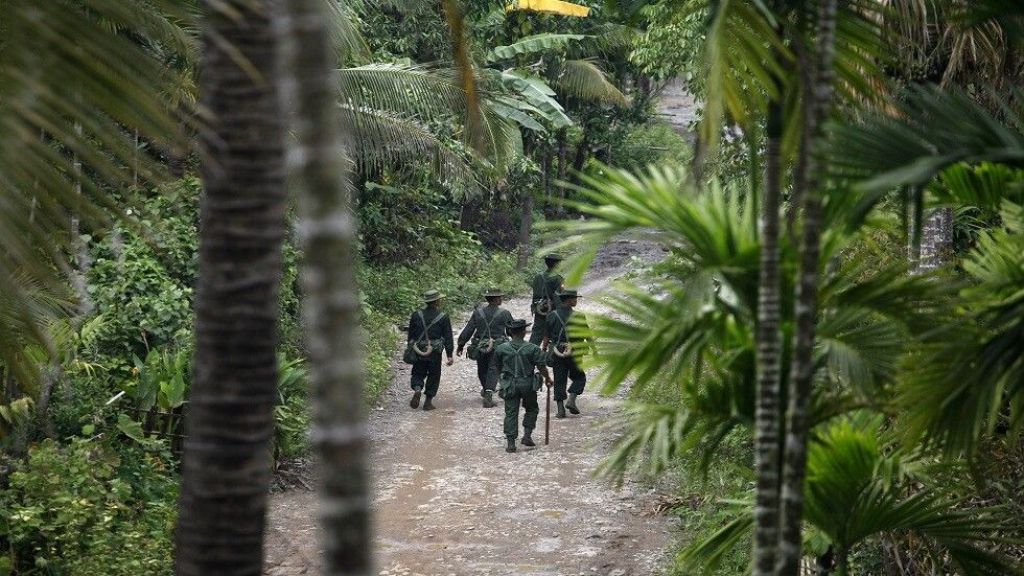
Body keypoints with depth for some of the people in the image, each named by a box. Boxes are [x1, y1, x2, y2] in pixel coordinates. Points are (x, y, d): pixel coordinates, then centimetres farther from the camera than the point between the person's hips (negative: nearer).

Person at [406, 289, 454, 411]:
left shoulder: (416, 315, 1)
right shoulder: (443, 317, -5)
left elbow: (411, 335, 7)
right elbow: (448, 338, -4)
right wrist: (449, 355, 0)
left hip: (419, 351, 2)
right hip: (435, 353, -2)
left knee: (418, 373, 15)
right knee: (433, 376, 9)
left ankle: (417, 389, -13)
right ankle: (428, 402, 8)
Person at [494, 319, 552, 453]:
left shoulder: (501, 349, -2)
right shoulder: (533, 349, -8)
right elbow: (542, 367, -6)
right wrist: (547, 379, 11)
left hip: (510, 385, 1)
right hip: (528, 384, -1)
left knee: (511, 413, 4)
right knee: (532, 409, 20)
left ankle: (510, 442, -2)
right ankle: (527, 435, 10)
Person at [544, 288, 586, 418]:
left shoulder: (552, 316, 1)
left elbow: (546, 337, 2)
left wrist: (543, 353, 12)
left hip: (557, 354, 2)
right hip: (573, 353, -2)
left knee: (559, 381, 8)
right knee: (579, 378, 15)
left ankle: (560, 409, 2)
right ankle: (571, 400, -5)